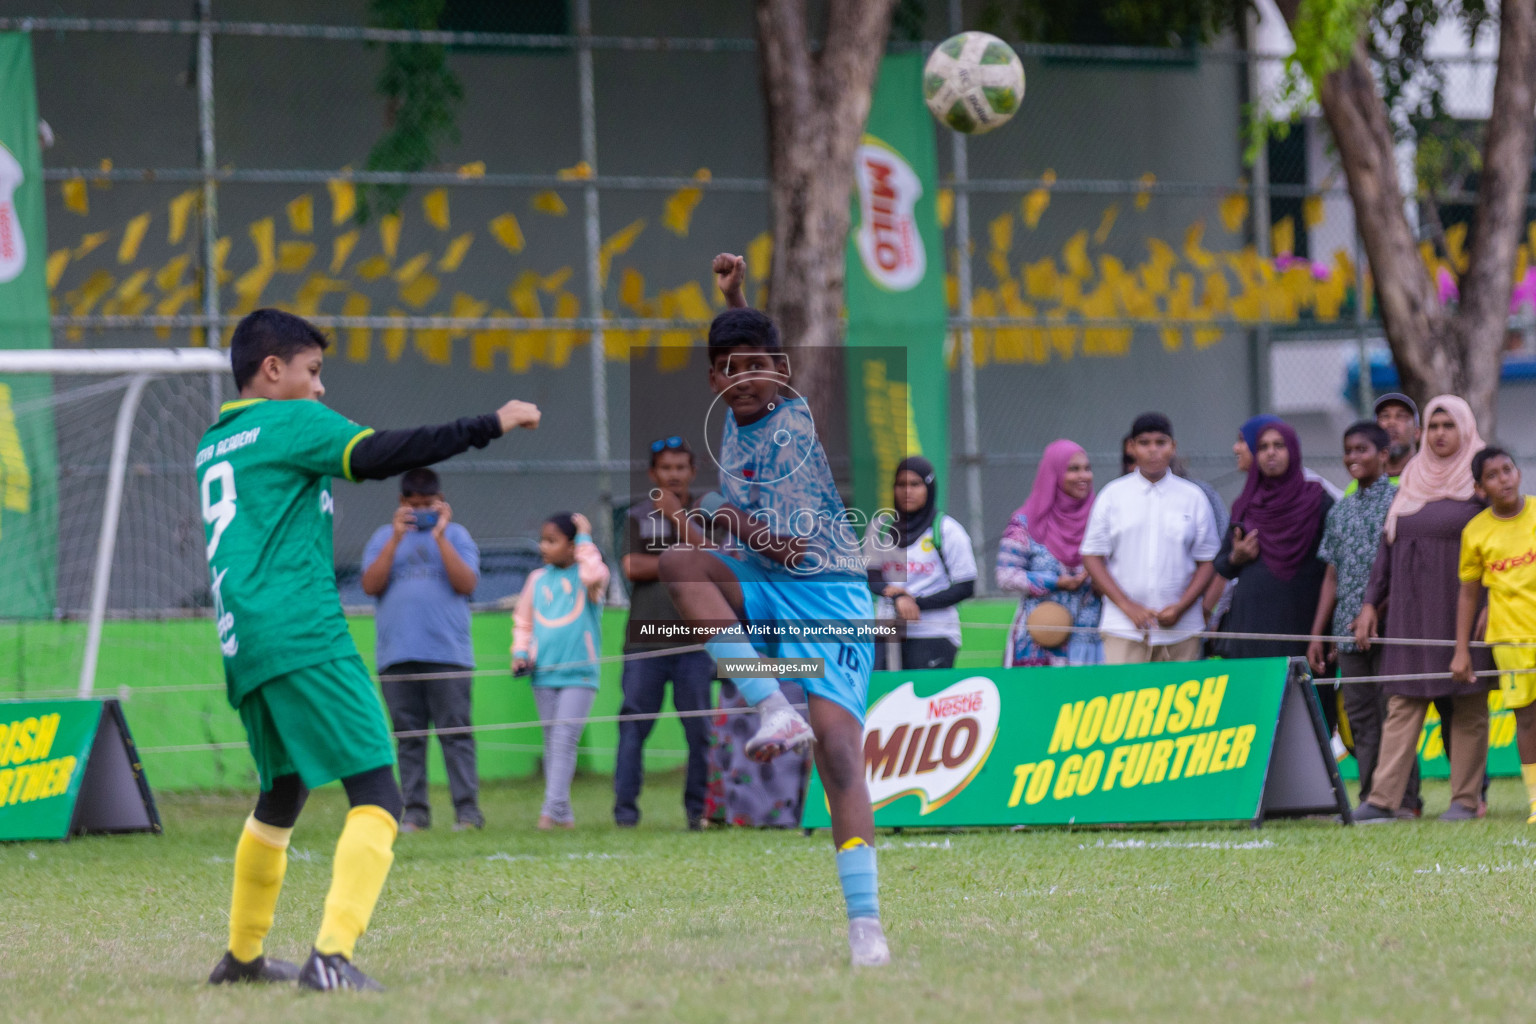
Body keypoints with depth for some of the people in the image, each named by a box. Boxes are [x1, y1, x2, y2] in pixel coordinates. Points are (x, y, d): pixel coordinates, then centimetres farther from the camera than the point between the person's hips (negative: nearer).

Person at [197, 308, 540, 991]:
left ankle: (242, 956, 35)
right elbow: (374, 456, -15)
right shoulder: (292, 422, -1)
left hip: (244, 651, 9)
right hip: (305, 639, -9)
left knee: (280, 798, 26)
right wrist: (489, 426, -13)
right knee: (377, 800, -13)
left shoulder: (212, 447, 23)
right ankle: (331, 956, -28)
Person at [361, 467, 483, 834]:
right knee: (409, 736, 2)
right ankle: (414, 812, 4)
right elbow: (371, 585, 1)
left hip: (448, 652, -2)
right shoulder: (384, 537, 14)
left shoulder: (456, 535, 9)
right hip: (397, 655, 2)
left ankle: (467, 809, -8)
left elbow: (466, 583, -4)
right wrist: (396, 539, -5)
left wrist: (440, 536, -8)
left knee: (455, 732, -7)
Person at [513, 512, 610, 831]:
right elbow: (523, 621, 19)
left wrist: (585, 541, -14)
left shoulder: (586, 575, -1)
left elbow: (593, 575, -27)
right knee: (552, 742, 6)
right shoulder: (537, 579, 11)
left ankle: (553, 806, -19)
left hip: (579, 673, -5)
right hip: (544, 674, 5)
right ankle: (563, 814, 11)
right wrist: (520, 652, 3)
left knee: (565, 739, -15)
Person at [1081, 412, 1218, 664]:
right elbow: (1092, 556, 5)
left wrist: (1181, 607, -8)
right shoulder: (1113, 495, 7)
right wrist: (1128, 606, -7)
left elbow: (1208, 561, 8)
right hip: (1124, 627, -1)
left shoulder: (1193, 497, 8)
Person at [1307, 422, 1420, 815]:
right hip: (1349, 630, 6)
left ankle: (1404, 798, -2)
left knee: (1392, 711, -6)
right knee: (1359, 717, 5)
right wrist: (1317, 634, 12)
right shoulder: (1341, 510, 16)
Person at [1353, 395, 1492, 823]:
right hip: (1412, 609, 4)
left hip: (1461, 608, -4)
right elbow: (1387, 545, 15)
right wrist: (1371, 603, 8)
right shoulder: (1411, 482, 13)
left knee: (1467, 705, -1)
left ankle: (1465, 799, 4)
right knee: (1404, 701, -2)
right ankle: (1383, 798, -9)